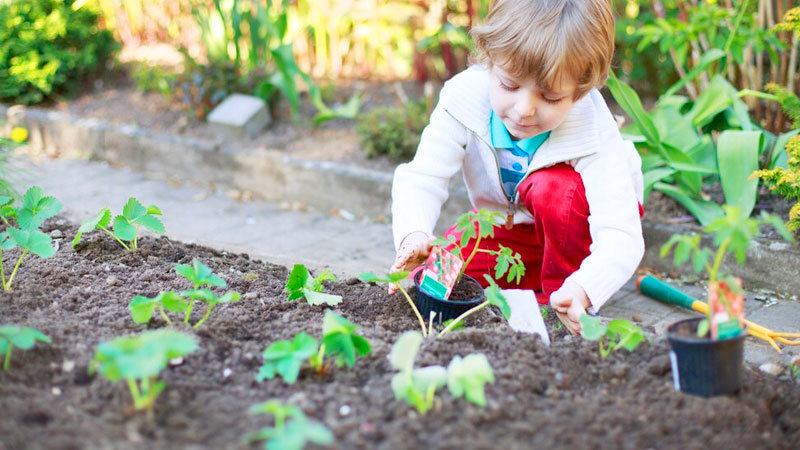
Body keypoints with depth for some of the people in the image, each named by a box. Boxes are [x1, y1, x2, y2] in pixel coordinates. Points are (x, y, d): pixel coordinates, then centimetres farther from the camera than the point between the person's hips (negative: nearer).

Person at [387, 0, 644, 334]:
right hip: (511, 229, 4)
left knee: (553, 186, -35)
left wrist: (582, 291, -60)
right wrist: (413, 234, -50)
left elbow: (621, 235, -39)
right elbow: (421, 178, -27)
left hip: (575, 225, -3)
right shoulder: (465, 98, -27)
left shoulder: (595, 134, -34)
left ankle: (560, 285, -12)